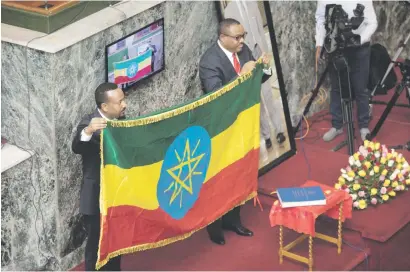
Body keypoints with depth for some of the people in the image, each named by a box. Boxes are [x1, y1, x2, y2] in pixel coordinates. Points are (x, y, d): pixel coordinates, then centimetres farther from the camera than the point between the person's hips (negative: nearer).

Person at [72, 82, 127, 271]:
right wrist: (87, 131, -58)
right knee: (97, 244, 3)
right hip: (96, 197, -7)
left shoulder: (120, 120, 1)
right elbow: (76, 148, -41)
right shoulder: (90, 122, -21)